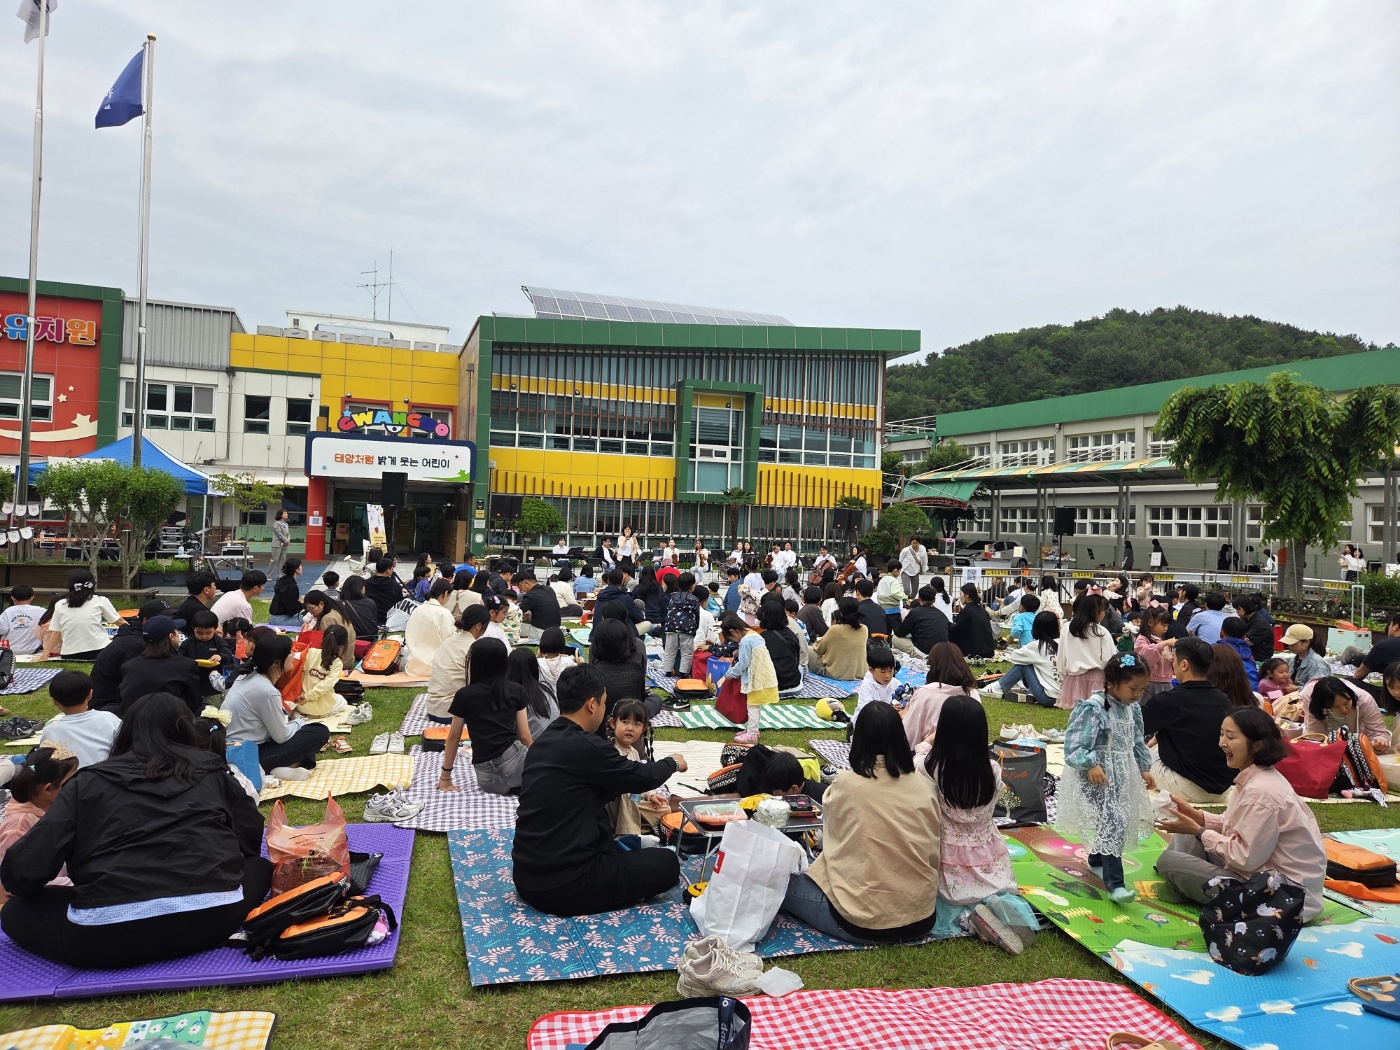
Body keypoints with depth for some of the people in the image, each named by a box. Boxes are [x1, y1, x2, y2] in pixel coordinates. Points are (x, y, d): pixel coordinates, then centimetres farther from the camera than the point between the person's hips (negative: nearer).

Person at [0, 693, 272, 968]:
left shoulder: (89, 782, 13)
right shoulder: (213, 772, 16)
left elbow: (25, 867, 8)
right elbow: (251, 843, 24)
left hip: (108, 934, 0)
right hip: (209, 918, 1)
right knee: (260, 868, 29)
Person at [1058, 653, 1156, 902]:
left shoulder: (1133, 708, 4)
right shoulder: (1093, 708, -22)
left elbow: (1137, 742, 18)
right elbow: (1074, 746, -24)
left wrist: (1144, 768, 16)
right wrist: (1091, 765, -36)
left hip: (1122, 775, 8)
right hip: (1095, 775, -8)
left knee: (1115, 820, 17)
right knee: (1113, 822, -16)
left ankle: (1096, 860, 41)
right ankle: (1114, 884, -11)